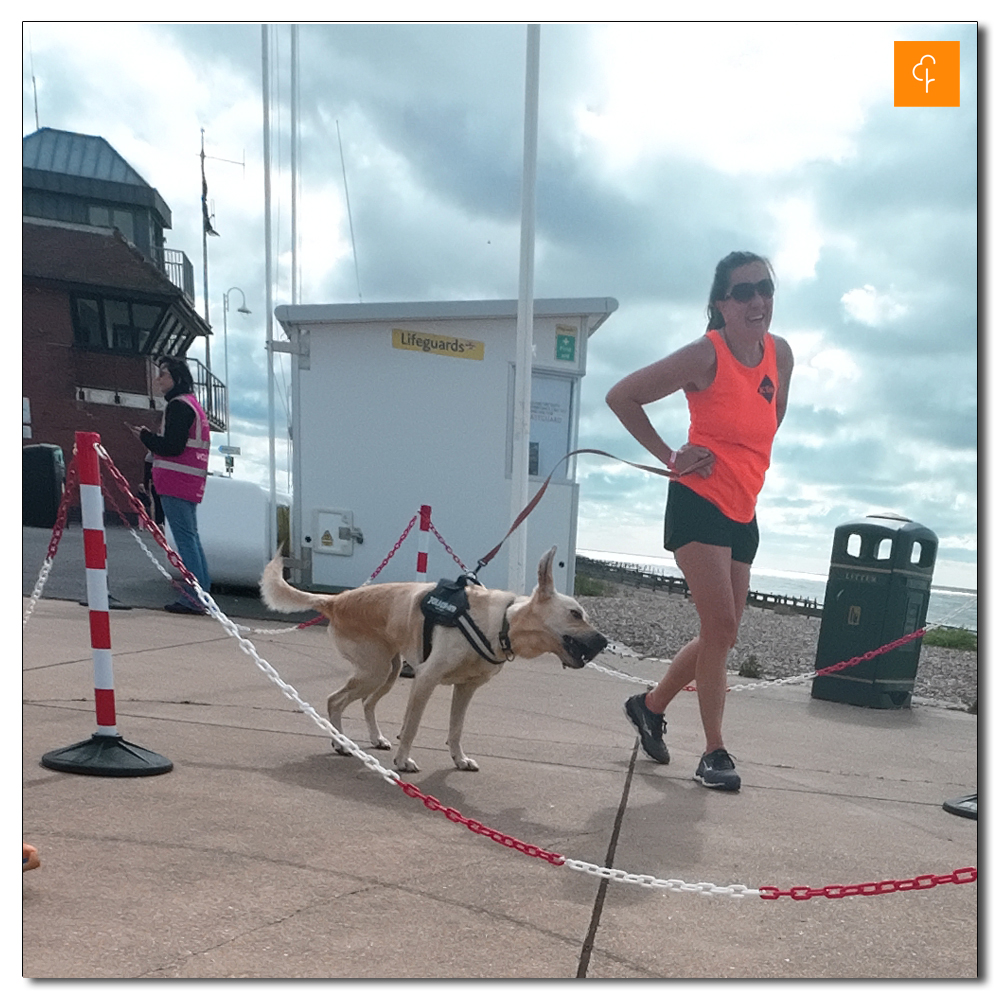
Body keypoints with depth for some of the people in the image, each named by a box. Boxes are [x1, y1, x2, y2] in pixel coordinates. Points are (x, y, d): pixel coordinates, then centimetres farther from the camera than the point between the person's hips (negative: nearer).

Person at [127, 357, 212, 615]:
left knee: (185, 538, -10)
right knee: (191, 536, 12)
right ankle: (203, 594, 14)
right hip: (190, 483, 10)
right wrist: (151, 437, 15)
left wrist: (145, 436, -4)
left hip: (176, 482, -10)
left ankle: (193, 599, -10)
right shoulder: (192, 404, 22)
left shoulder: (178, 405, -9)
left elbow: (172, 447, -17)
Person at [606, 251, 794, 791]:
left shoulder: (780, 353, 5)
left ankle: (650, 704, 31)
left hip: (743, 513, 7)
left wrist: (749, 462, 11)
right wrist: (669, 456, -10)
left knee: (721, 634, 11)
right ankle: (714, 752, 2)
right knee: (721, 624, -13)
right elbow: (621, 396, -8)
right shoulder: (705, 355, -13)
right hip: (698, 503, -7)